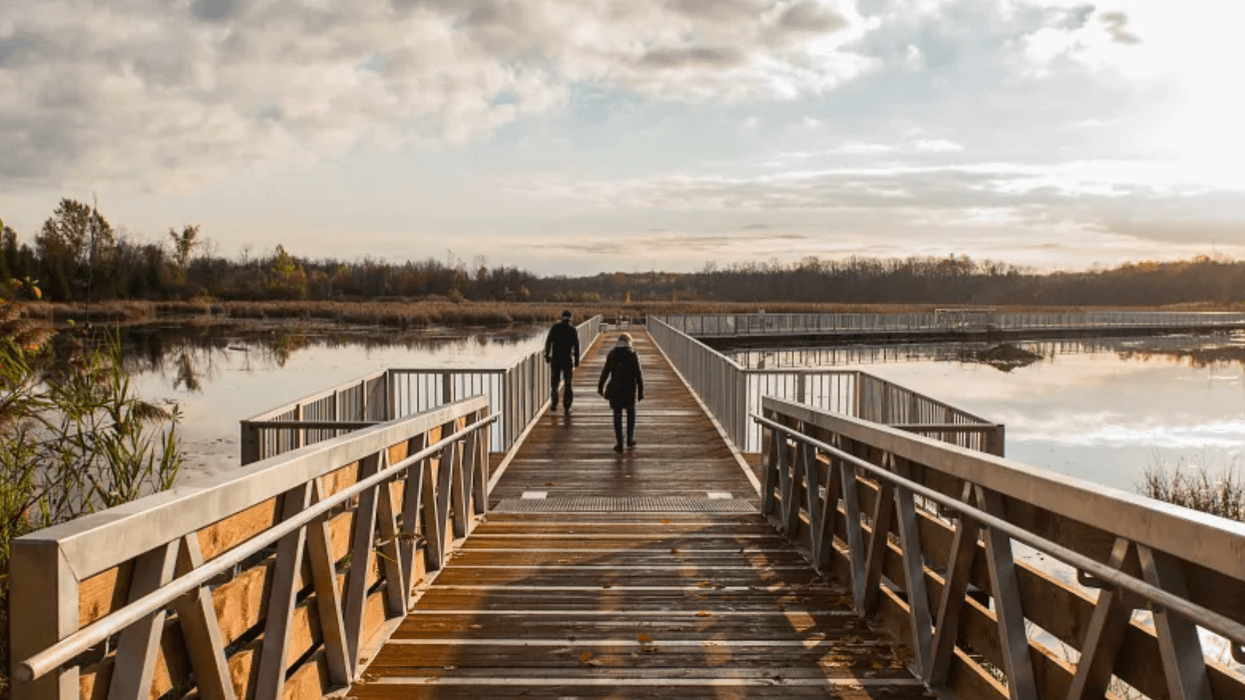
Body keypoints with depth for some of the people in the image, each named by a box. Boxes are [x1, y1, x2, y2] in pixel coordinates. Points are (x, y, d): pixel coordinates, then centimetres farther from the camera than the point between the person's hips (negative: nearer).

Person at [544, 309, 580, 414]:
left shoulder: (555, 327, 0)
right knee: (568, 384, 7)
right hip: (567, 359, 0)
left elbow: (548, 342, -3)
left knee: (554, 382, 11)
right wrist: (576, 360, 2)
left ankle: (554, 404, 5)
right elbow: (576, 346, -3)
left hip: (555, 358, 0)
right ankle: (567, 406, 4)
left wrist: (547, 355, 4)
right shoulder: (572, 329, -2)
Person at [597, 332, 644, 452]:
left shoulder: (611, 354, -1)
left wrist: (600, 387, 14)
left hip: (615, 389, 1)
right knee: (631, 413, 19)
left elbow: (605, 372, 2)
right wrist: (641, 391, -3)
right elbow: (638, 374, -7)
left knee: (617, 416, 7)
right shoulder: (633, 354, -5)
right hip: (630, 388, 0)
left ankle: (619, 443, 4)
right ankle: (630, 440, 22)